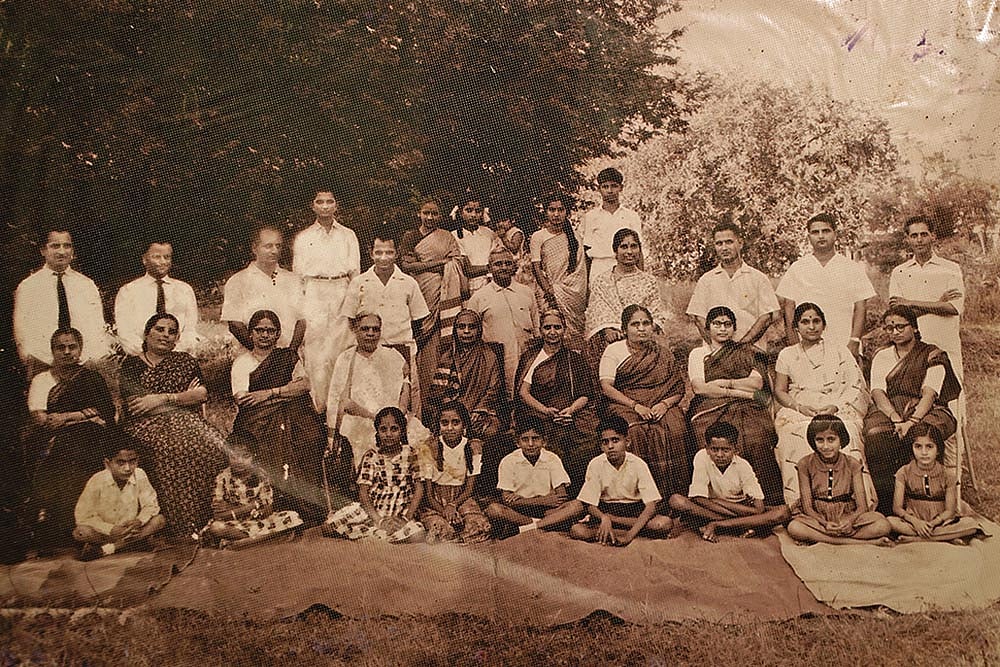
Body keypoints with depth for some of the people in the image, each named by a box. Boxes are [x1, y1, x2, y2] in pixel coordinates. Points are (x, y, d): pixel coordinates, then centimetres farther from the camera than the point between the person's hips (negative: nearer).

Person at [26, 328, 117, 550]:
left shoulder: (91, 377, 16)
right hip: (52, 440, 1)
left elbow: (107, 411, 2)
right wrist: (84, 414, -6)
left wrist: (66, 417, -7)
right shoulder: (41, 380, 20)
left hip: (86, 437, -1)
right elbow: (39, 418, 6)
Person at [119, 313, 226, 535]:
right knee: (177, 449, -36)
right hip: (148, 425, -3)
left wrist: (163, 398, -8)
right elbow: (134, 405, -4)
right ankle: (186, 529, -32)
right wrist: (184, 397, -1)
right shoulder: (131, 365, 12)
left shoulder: (185, 361, 21)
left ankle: (211, 522, -24)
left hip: (186, 421, 3)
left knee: (215, 446, -30)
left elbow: (202, 394, 5)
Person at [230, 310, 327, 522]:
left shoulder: (288, 356, 22)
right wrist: (288, 391, -1)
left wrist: (269, 393, -6)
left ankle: (307, 514, -24)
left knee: (310, 436, -27)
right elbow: (241, 400, -2)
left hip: (294, 417, 2)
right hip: (260, 422, -2)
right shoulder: (241, 362, 15)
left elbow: (305, 384, 5)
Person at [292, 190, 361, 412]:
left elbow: (355, 272, 10)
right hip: (313, 294, 0)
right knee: (314, 350, -6)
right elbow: (298, 275, 10)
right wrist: (299, 306, 3)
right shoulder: (303, 238, 12)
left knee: (341, 344, -3)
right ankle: (317, 404, -3)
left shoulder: (348, 235, 12)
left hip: (342, 292, 0)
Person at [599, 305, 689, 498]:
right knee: (637, 432, -34)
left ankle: (672, 495, -22)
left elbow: (679, 389, 12)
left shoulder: (664, 353, 18)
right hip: (625, 407, -2)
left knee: (675, 430, -28)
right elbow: (607, 387, -3)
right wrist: (636, 406, -15)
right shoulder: (614, 351, 9)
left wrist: (665, 404, -10)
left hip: (662, 407, 2)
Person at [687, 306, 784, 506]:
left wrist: (724, 382, 1)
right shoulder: (698, 353, 20)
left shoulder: (746, 352, 24)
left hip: (746, 408, 1)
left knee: (756, 440, -32)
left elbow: (757, 382, 8)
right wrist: (736, 392, -3)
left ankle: (764, 502, -28)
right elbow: (699, 387, 2)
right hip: (711, 410, -1)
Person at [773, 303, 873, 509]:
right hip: (798, 412, 0)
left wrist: (835, 406, -10)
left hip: (837, 411, 0)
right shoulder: (787, 355, 21)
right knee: (795, 437, -35)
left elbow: (856, 388, 9)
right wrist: (799, 407, -8)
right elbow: (779, 391, 12)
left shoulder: (840, 352, 20)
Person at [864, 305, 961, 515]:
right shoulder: (881, 356, 21)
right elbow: (878, 393, 4)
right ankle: (885, 506, -30)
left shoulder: (932, 355, 12)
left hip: (925, 411, -2)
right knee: (875, 435, -34)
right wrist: (897, 419, -16)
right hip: (888, 411, 2)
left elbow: (929, 393, -4)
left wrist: (912, 421, -22)